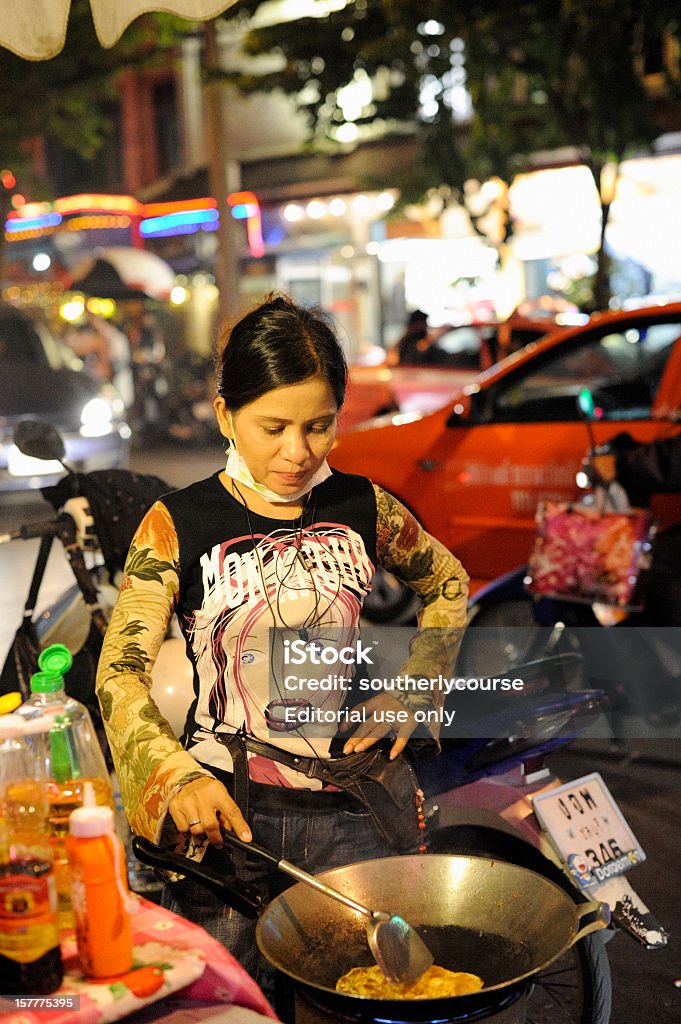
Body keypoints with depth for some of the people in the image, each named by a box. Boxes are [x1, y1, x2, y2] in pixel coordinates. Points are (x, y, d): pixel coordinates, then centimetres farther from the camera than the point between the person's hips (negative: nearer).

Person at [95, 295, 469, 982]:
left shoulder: (361, 508, 0)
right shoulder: (180, 525, -8)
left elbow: (447, 584, 18)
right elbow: (120, 672, -12)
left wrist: (411, 696, 7)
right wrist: (177, 777, -28)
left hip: (345, 805, 2)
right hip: (222, 804, -2)